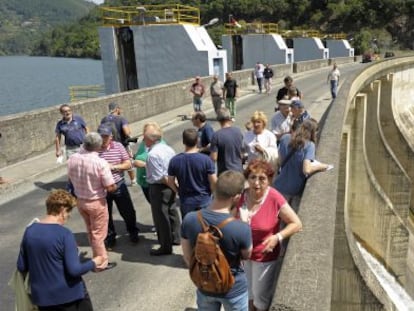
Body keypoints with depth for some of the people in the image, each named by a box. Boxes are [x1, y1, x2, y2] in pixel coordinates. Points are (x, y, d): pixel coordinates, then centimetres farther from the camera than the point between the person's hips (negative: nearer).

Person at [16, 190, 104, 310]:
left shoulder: (29, 231, -3)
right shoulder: (64, 234, -20)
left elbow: (21, 267, 4)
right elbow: (74, 269, -22)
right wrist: (94, 262, -6)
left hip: (42, 296, 5)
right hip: (69, 294, -5)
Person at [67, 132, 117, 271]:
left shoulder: (72, 159, -11)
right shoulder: (100, 163, -26)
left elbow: (71, 178, 5)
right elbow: (111, 187, -22)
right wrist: (114, 186, 0)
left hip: (80, 201, 6)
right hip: (96, 202, -5)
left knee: (91, 231, 25)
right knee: (98, 233, 12)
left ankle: (97, 257, 43)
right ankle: (101, 263, 26)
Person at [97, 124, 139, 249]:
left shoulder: (118, 146, -4)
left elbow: (128, 164, -3)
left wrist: (114, 166, -18)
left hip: (119, 186, 1)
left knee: (128, 211, 13)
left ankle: (133, 232, 37)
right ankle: (110, 237, 34)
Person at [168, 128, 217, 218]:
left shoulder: (174, 160, -11)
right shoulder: (206, 159, -18)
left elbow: (171, 182, -1)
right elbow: (214, 182, -13)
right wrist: (210, 194, 7)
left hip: (185, 201, 2)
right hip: (204, 200, -2)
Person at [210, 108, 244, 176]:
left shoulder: (216, 135, -18)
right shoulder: (238, 131, -4)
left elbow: (214, 158, -17)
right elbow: (241, 153, 8)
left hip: (224, 172, -4)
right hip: (238, 170, 4)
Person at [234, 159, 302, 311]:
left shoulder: (275, 199, -26)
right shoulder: (241, 195, -13)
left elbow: (297, 224, -18)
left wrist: (278, 237, -31)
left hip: (264, 256, -4)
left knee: (261, 296, 18)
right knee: (247, 291, 27)